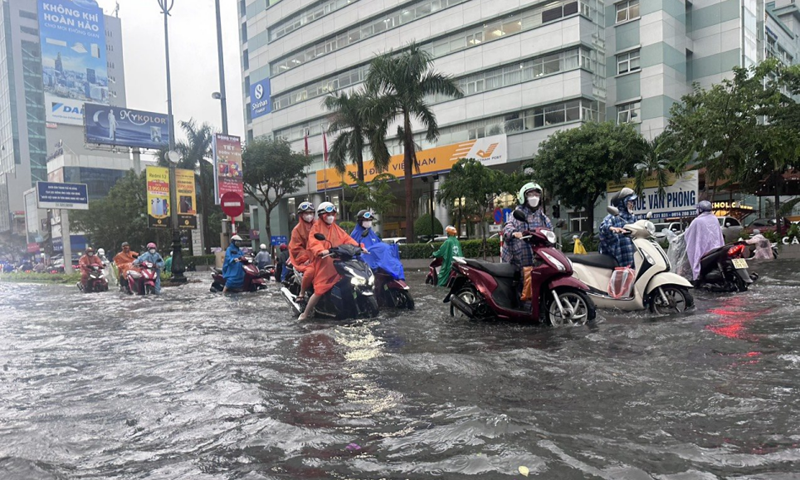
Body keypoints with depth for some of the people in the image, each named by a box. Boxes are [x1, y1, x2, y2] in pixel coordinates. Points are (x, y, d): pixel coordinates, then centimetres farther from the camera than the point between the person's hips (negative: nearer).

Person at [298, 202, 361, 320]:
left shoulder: (336, 228, 19)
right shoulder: (316, 228, 1)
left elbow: (347, 239, 11)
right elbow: (313, 242, -15)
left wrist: (358, 246, -6)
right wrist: (322, 251, -35)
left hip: (336, 262, 6)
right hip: (323, 263, -6)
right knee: (320, 290, -11)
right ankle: (305, 314, 0)